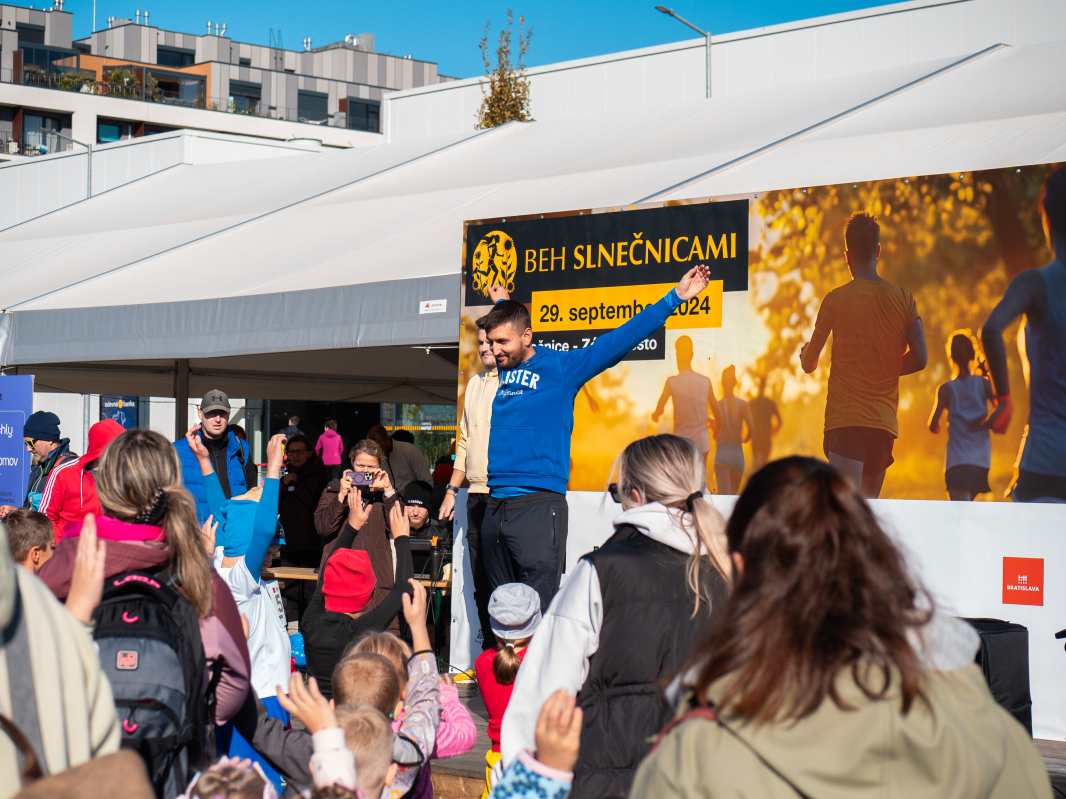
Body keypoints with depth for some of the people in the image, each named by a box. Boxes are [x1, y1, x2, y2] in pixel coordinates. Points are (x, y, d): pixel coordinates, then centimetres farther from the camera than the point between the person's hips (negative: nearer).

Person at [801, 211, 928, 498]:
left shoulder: (835, 299, -2)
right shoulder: (904, 299, 6)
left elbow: (809, 364, 4)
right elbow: (919, 359, -1)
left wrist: (804, 352, 29)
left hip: (844, 419, -4)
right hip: (885, 421, 4)